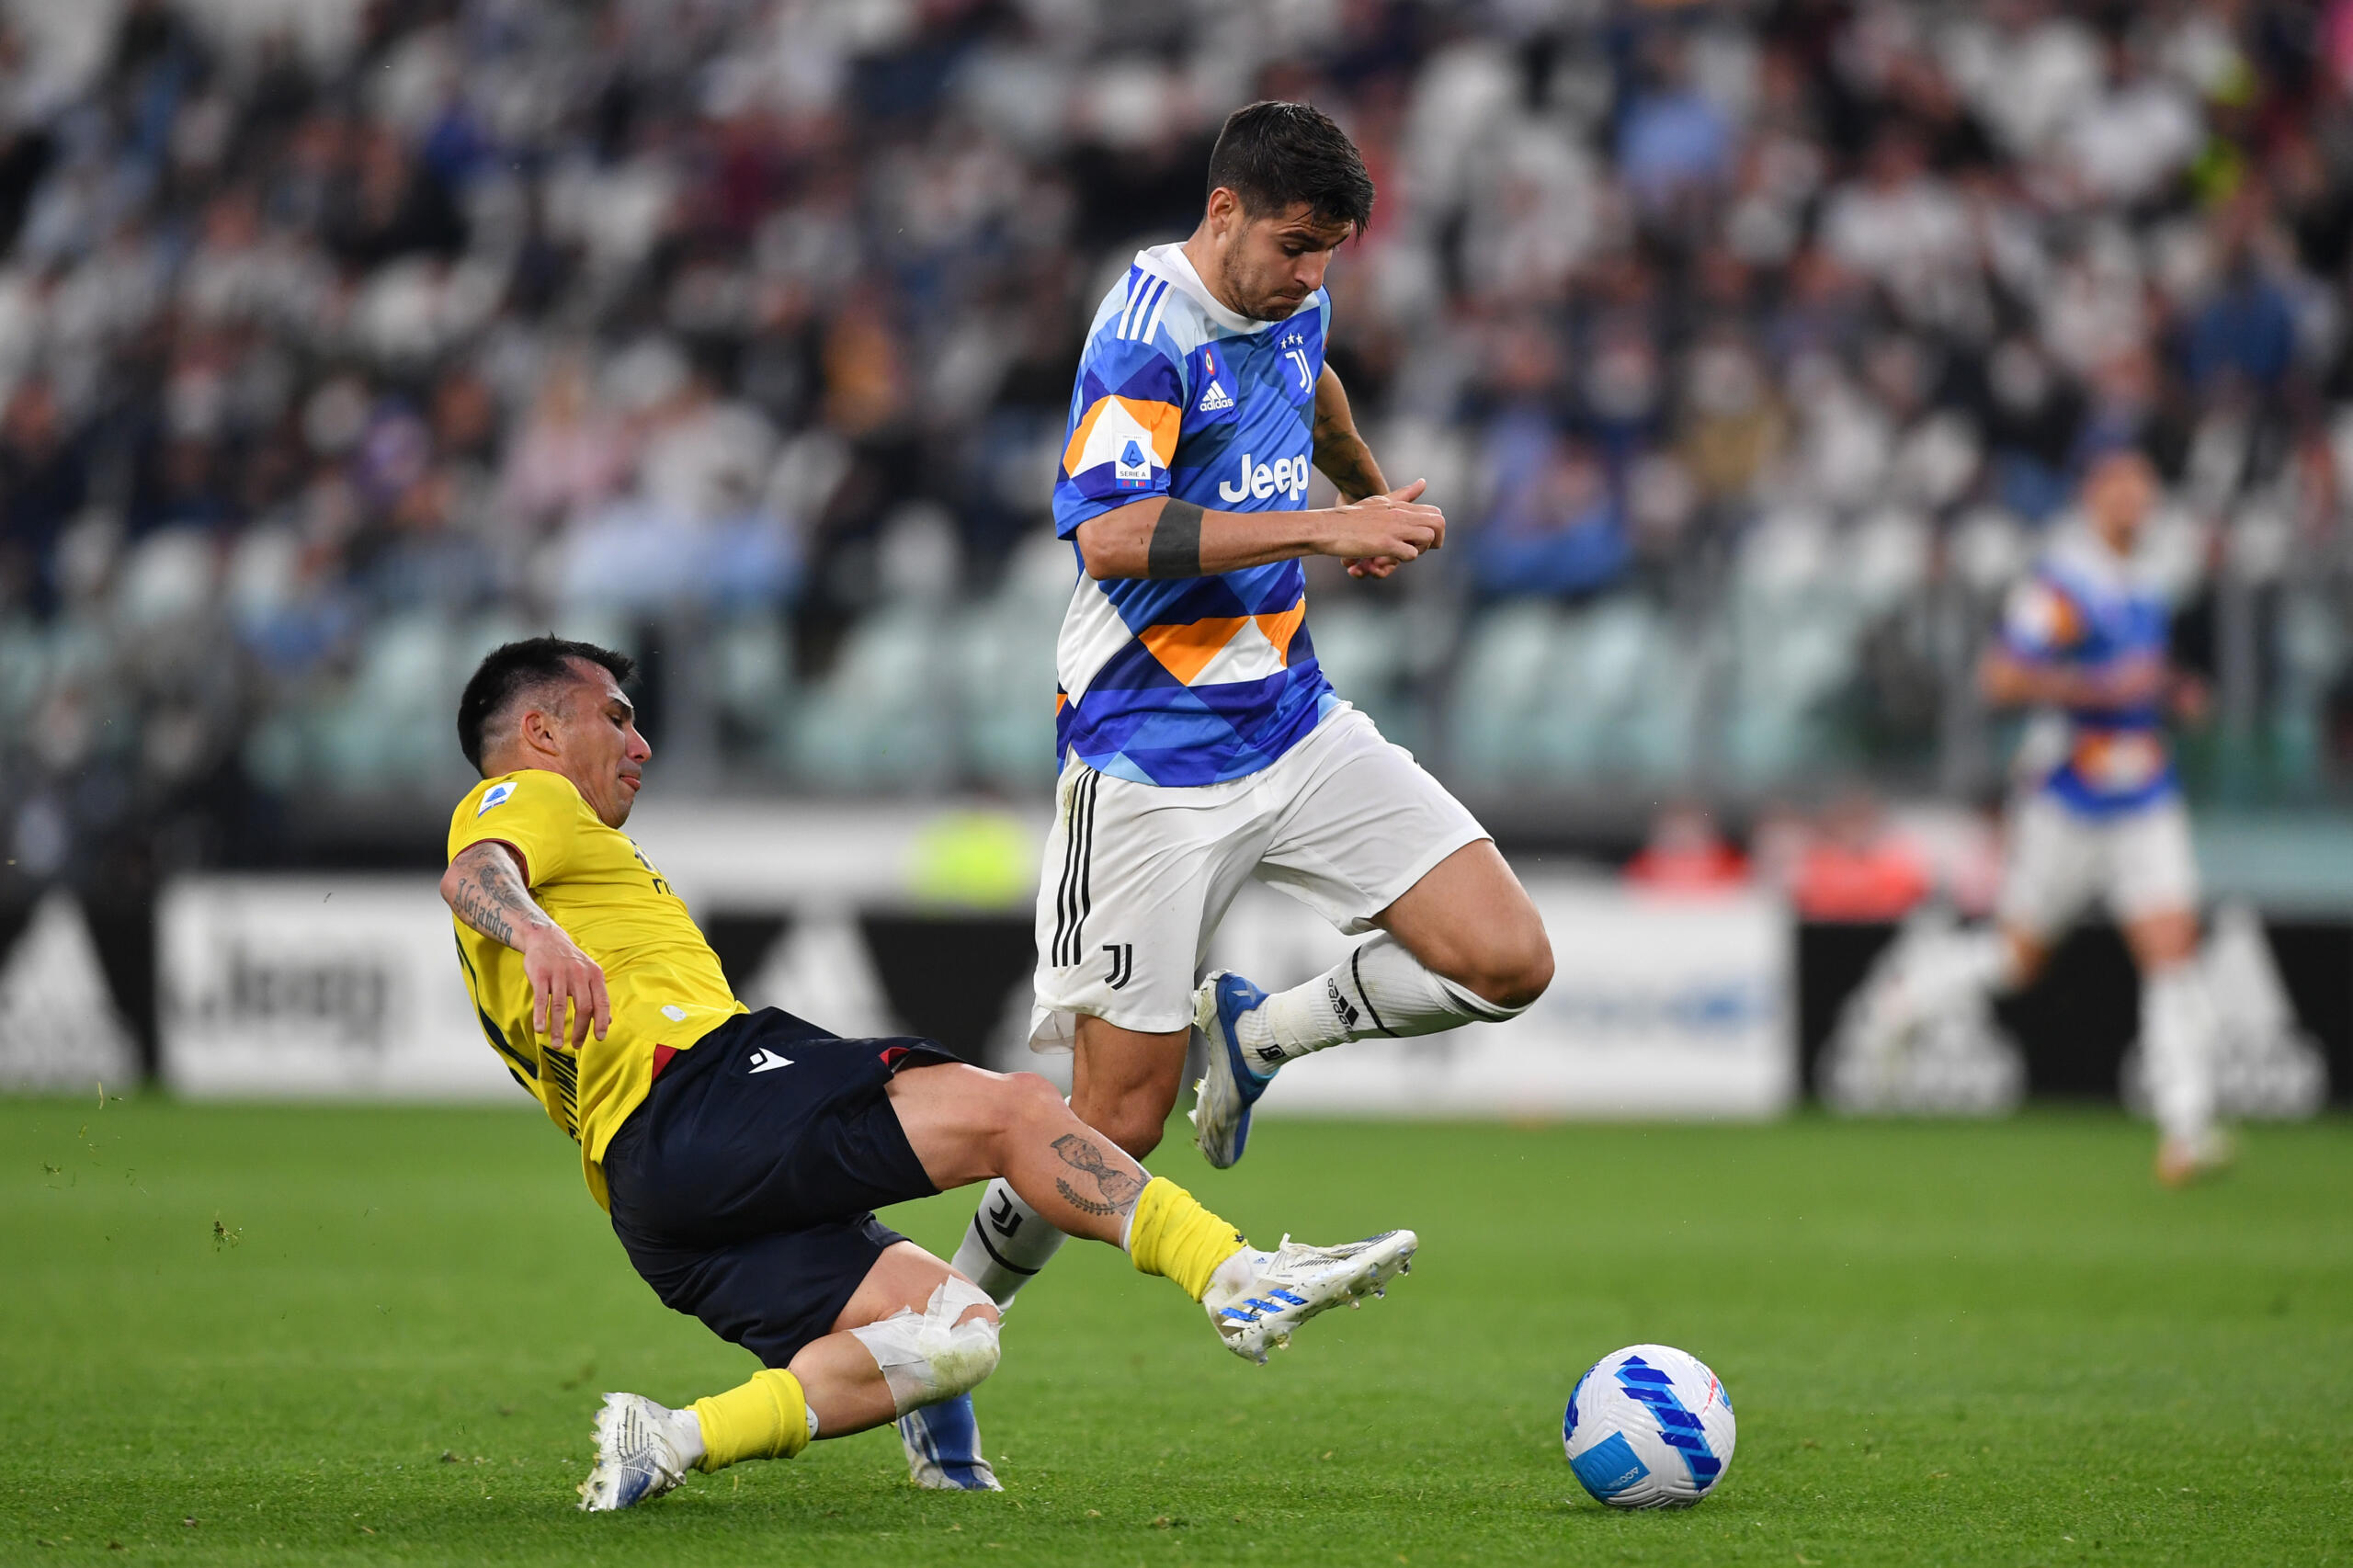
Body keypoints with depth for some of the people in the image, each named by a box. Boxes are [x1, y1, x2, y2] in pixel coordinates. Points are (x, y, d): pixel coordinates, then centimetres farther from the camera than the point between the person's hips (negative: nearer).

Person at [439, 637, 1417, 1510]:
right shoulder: (525, 798, 8)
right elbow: (472, 875, -15)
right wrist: (540, 933, -37)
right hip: (697, 1084, -10)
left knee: (956, 1332, -4)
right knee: (1010, 1110, -15)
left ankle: (674, 1440, -17)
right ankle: (1240, 1281, -18)